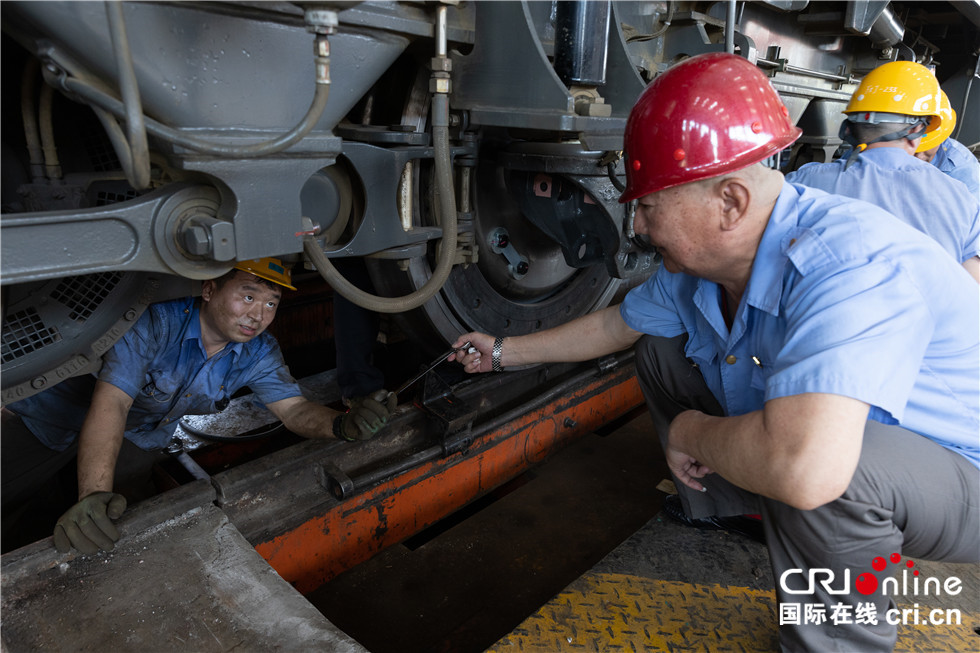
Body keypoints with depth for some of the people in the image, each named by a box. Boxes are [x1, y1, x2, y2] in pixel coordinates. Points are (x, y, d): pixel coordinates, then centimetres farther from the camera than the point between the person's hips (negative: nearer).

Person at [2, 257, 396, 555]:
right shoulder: (156, 319, -33)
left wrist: (341, 425, -40)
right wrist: (93, 494, -51)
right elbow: (111, 403, -39)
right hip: (61, 415, -4)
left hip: (145, 436, 5)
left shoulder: (259, 352, -15)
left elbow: (294, 408, -18)